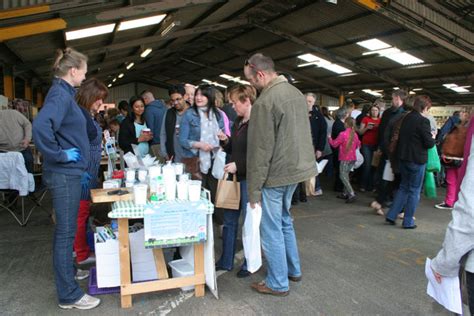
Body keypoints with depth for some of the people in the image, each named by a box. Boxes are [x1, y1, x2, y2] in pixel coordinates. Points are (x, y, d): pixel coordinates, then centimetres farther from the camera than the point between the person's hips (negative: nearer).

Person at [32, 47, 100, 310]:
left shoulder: (64, 93, 13)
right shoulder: (60, 94, -16)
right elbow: (41, 126, -33)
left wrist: (80, 168, 20)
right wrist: (59, 155, -21)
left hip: (68, 173, 9)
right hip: (64, 174, -9)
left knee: (66, 229, 21)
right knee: (66, 231, -1)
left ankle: (66, 270, 39)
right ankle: (68, 294, 11)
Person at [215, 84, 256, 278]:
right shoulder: (238, 122, 12)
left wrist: (238, 166, -20)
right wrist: (225, 141, 2)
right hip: (236, 177, 9)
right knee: (229, 220, 15)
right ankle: (226, 262, 29)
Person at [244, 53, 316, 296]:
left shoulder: (264, 102, -19)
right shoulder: (296, 92, 8)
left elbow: (260, 151, -20)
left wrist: (254, 190, -14)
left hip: (275, 175, -9)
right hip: (297, 168, 9)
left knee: (271, 230, 5)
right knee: (284, 221, 23)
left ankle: (278, 284, 19)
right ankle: (293, 270, 36)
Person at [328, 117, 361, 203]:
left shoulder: (342, 134, -16)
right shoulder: (355, 134, 4)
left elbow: (334, 144, -6)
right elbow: (358, 145, 16)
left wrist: (329, 138, 11)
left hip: (345, 158, -7)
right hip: (353, 158, 7)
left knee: (343, 176, -4)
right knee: (346, 175, 17)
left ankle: (352, 194, -15)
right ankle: (345, 193, 20)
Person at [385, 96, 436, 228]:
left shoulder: (405, 118, 4)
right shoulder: (423, 121, -16)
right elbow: (429, 143, -15)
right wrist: (433, 138, 6)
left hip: (402, 158, 6)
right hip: (417, 160, -6)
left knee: (404, 187, 19)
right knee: (414, 190, 7)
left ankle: (391, 216, 15)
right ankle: (408, 221, 14)